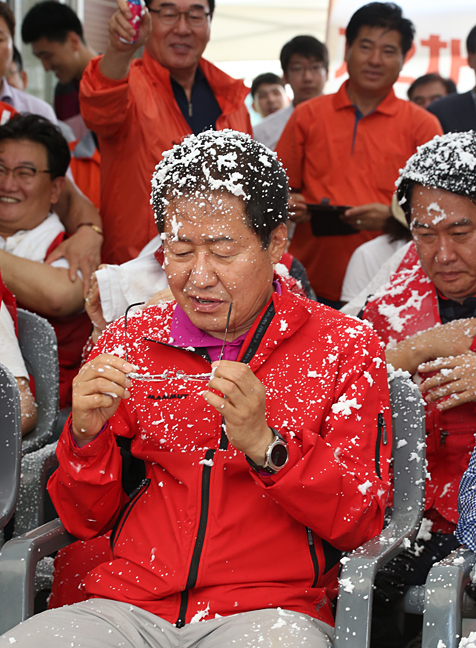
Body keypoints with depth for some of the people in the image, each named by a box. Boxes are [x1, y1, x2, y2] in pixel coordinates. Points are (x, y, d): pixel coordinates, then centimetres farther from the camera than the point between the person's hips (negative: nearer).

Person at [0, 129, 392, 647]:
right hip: (129, 602, 2)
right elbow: (86, 520, 13)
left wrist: (264, 445, -18)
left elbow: (360, 523, -3)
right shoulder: (128, 342, 11)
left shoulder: (345, 348, 4)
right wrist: (87, 432, -8)